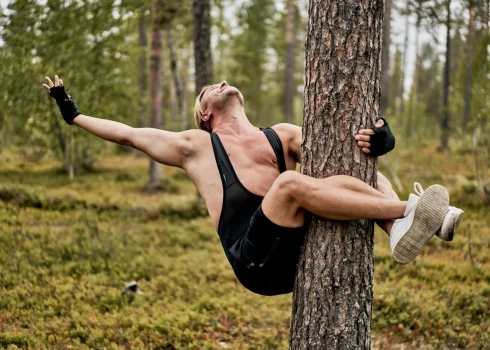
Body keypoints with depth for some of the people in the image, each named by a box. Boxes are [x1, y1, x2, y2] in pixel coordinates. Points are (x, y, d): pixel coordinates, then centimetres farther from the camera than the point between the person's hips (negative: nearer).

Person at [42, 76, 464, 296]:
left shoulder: (283, 136, 24)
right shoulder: (196, 145, 20)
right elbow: (127, 134, 24)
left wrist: (376, 138, -9)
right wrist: (72, 113, 27)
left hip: (303, 249, 4)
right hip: (256, 260, -4)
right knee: (291, 182, -30)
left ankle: (401, 229, -34)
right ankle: (407, 210, -30)